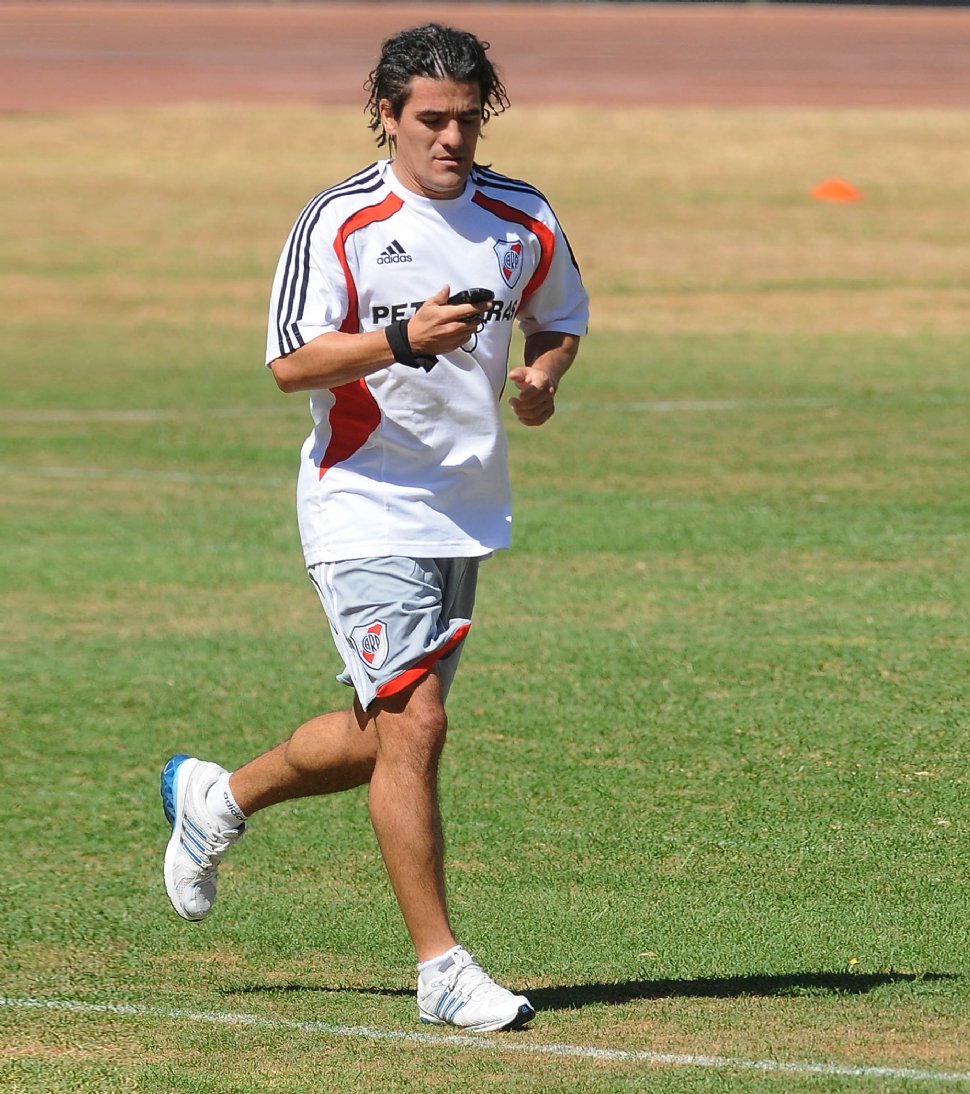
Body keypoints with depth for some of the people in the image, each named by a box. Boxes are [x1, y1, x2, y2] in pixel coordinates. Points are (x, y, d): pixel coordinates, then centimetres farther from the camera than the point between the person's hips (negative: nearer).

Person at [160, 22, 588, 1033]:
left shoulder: (524, 219, 5)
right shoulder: (340, 222, -10)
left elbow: (560, 319, 22)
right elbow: (291, 363, -14)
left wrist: (542, 375, -1)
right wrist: (401, 340, -29)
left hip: (468, 510, 6)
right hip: (365, 504, -6)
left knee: (381, 739, 13)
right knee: (413, 725, -14)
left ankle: (217, 798, 39)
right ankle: (439, 967, -7)